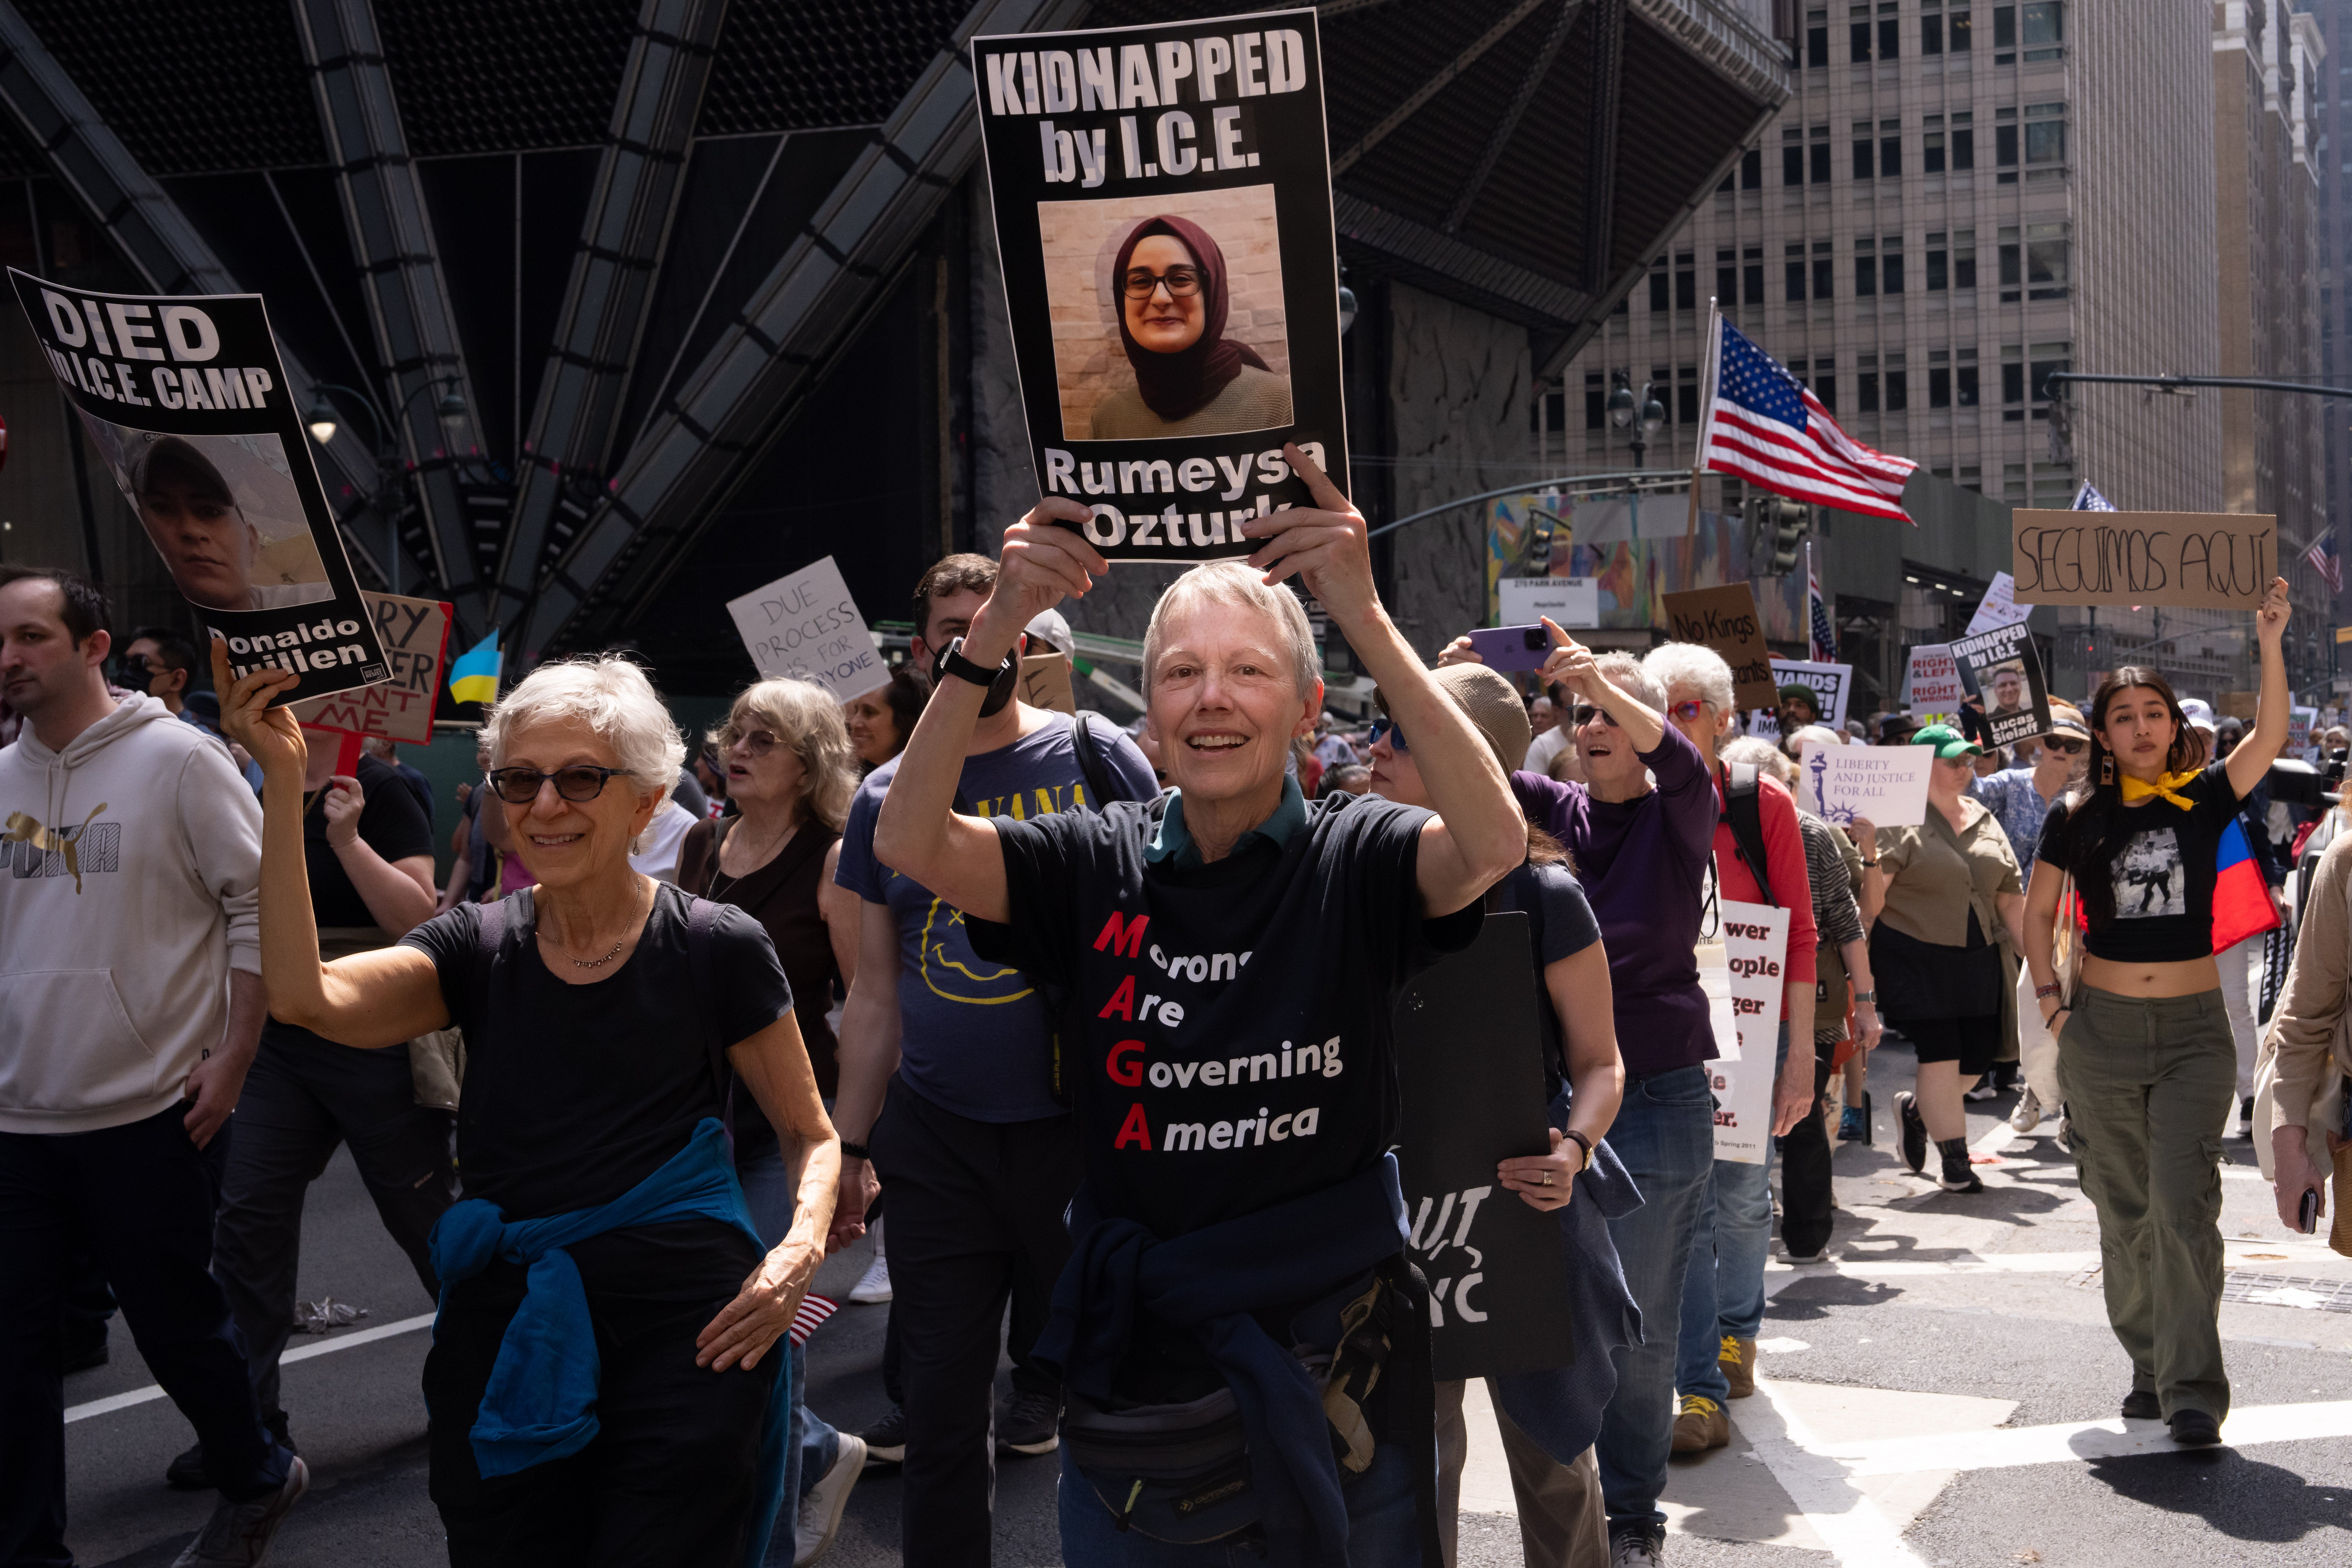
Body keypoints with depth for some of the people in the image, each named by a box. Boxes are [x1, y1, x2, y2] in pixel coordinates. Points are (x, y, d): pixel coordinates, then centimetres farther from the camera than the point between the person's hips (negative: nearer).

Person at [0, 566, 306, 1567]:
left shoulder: (178, 760, -7)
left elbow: (261, 906, -7)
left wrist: (232, 1060, -10)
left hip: (149, 1114, -4)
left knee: (177, 1324, 9)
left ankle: (255, 1481, 33)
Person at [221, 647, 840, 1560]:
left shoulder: (716, 949, -1)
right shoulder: (477, 949, 6)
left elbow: (810, 1136, 6)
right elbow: (306, 996, -12)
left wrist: (801, 1250, -15)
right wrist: (283, 782, -15)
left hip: (682, 1332, -3)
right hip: (502, 1335, 3)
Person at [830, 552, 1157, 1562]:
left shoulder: (1096, 759, -2)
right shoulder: (883, 797, 8)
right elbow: (876, 994, 13)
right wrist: (849, 1146, 11)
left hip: (1084, 1133, -2)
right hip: (936, 1142, 3)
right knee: (938, 1406, 10)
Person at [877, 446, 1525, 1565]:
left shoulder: (1354, 859, -7)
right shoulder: (1100, 866, -1)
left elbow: (1494, 847, -28)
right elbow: (911, 846, -14)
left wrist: (1364, 618, -36)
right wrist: (996, 630, -27)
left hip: (1333, 1357, -2)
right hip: (1134, 1355, 2)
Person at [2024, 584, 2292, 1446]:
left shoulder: (2203, 800, 1)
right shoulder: (2077, 818, 3)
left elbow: (2270, 737, -14)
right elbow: (2037, 914, 12)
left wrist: (2270, 645, -25)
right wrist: (2052, 1002, 3)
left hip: (2194, 1028, -2)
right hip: (2102, 1028, 2)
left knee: (2184, 1205, -12)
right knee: (2124, 1212, 9)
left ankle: (2193, 1389, -10)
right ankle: (2151, 1366, 25)